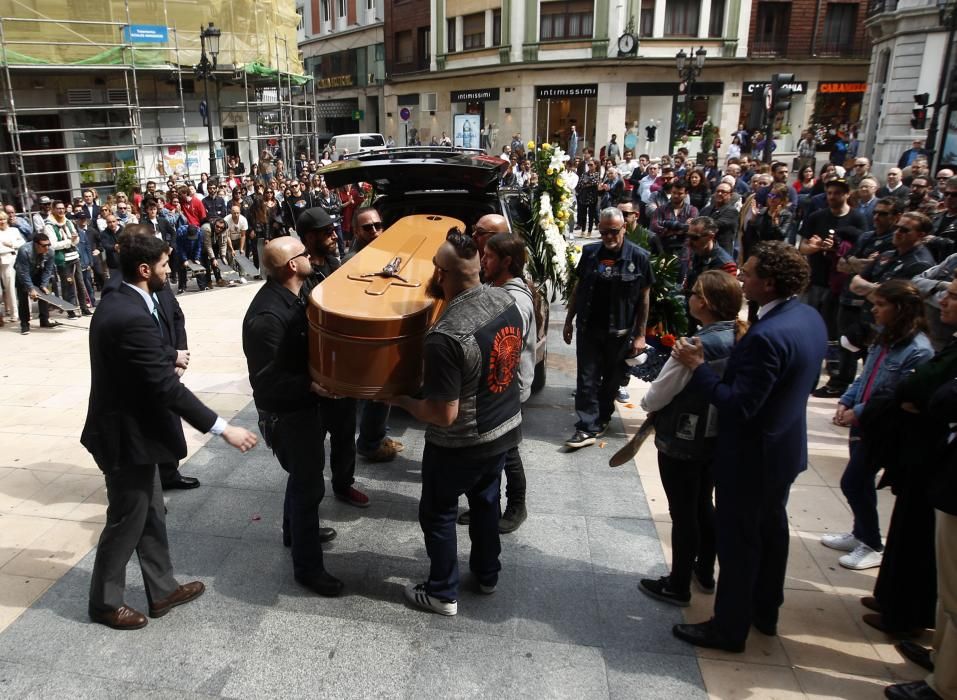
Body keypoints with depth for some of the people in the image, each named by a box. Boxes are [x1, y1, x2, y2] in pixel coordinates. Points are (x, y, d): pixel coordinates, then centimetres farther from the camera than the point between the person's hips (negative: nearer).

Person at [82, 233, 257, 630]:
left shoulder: (118, 303, 4)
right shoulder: (133, 317, -29)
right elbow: (166, 386, -30)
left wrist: (169, 356, 39)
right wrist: (221, 428, -28)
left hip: (129, 426, 10)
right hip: (127, 434, -10)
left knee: (151, 515, 19)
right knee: (126, 522, 9)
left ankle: (162, 590, 34)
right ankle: (105, 602, 29)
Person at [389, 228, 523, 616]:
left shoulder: (446, 336, -33)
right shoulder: (505, 299, -10)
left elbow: (444, 415, -28)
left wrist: (401, 401, -10)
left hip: (461, 445, -7)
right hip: (506, 427, 7)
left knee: (438, 513, 17)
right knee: (486, 500, 28)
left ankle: (442, 593, 35)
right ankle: (487, 574, 48)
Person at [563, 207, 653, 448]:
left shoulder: (639, 257, -7)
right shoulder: (590, 253, 1)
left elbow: (644, 298, -4)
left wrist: (640, 335, -6)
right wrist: (569, 321, 9)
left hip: (620, 331, -2)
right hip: (589, 327, 2)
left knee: (612, 379, 13)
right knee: (587, 378, 0)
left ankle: (602, 418, 31)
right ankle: (587, 428, 3)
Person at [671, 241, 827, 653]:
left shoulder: (768, 336, -31)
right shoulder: (809, 317, -1)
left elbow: (738, 405, -29)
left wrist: (698, 366, -21)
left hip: (752, 455, -9)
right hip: (785, 446, 10)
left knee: (738, 540, 6)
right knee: (771, 527, 23)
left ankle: (729, 629, 23)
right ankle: (765, 612, 42)